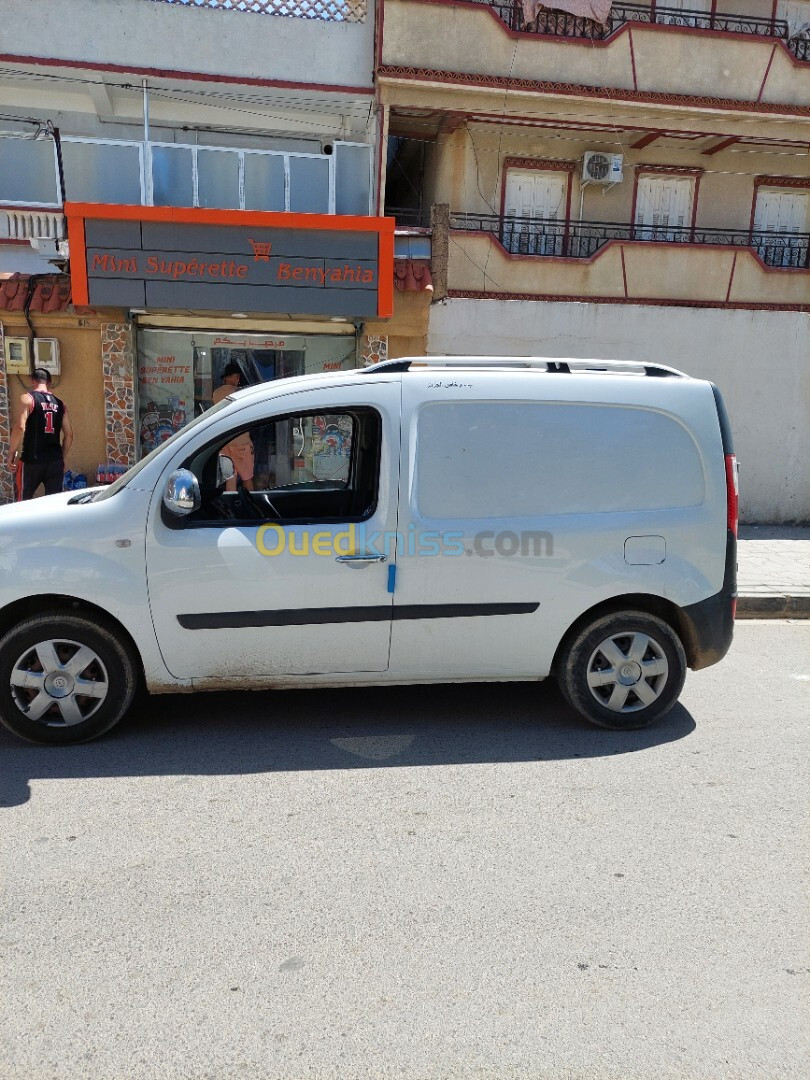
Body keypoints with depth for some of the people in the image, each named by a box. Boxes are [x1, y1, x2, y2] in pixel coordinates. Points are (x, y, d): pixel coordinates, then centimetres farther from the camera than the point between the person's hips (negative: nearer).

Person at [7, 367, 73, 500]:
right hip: (55, 461, 4)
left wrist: (11, 454, -5)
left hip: (31, 460, -4)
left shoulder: (28, 398, -3)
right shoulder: (59, 404, 10)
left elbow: (20, 428, -14)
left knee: (22, 503, 7)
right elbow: (69, 435, 10)